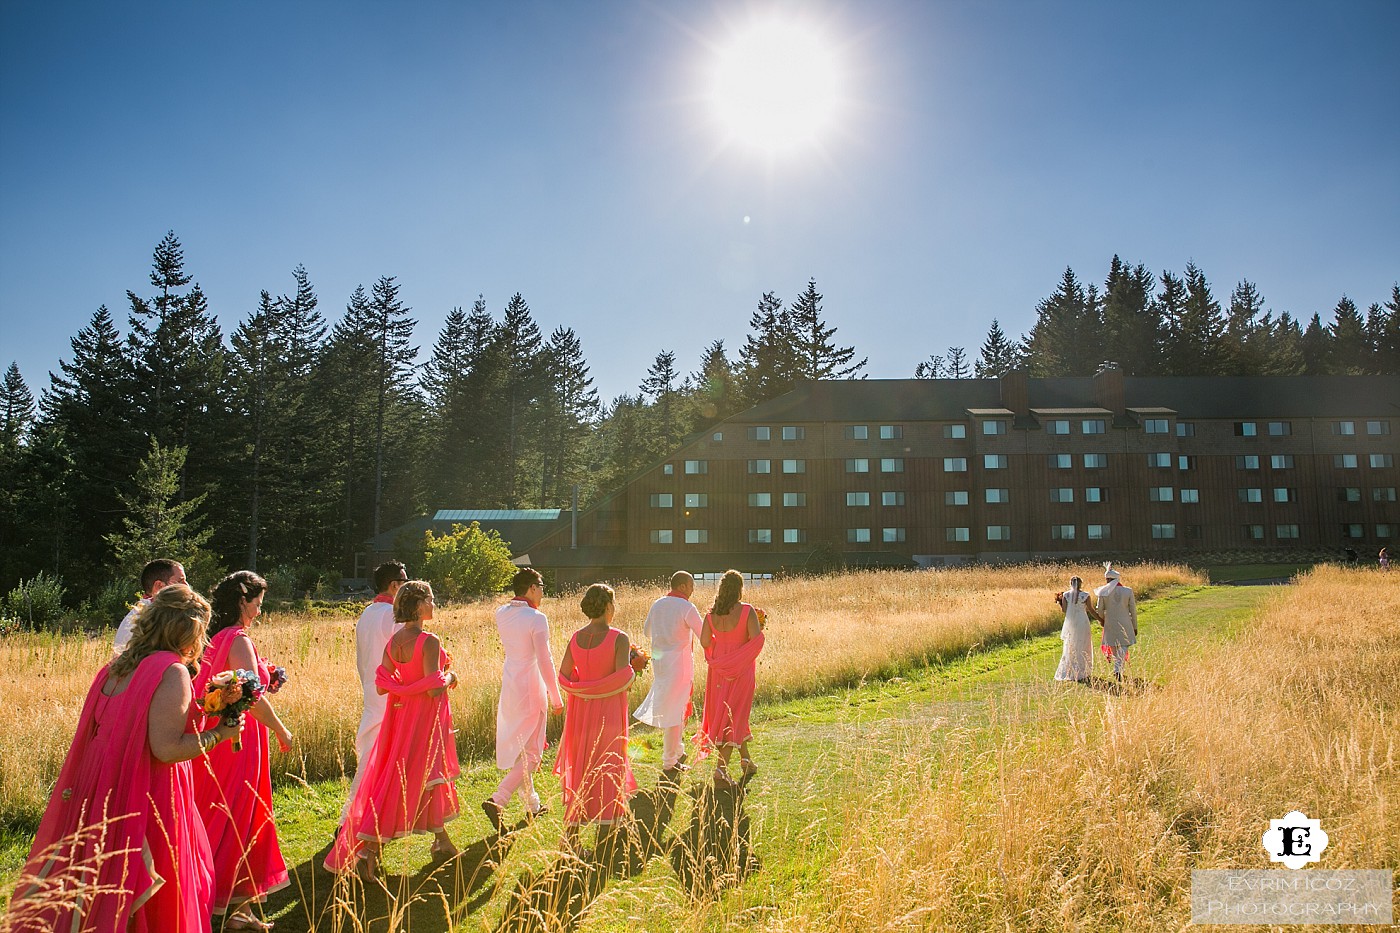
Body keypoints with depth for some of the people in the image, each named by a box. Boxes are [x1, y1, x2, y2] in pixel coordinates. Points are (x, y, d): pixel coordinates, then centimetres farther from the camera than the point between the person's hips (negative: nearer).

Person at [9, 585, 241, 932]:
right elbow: (166, 749, -22)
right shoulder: (172, 671, -18)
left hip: (100, 796, 8)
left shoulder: (116, 667, 7)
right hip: (148, 801, -8)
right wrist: (218, 734, -10)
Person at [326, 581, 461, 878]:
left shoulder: (393, 641, 2)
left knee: (431, 775, 18)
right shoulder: (429, 641, -20)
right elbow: (435, 688, -24)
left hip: (400, 713, 8)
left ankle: (441, 840, 30)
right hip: (424, 718, -8)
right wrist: (450, 677, -5)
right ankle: (368, 850, 4)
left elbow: (382, 684, 1)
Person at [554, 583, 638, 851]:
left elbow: (563, 675, 2)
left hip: (580, 709, 5)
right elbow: (622, 676, -23)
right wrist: (632, 668, -2)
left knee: (578, 770, 15)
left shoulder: (576, 637, 0)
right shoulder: (618, 639, -15)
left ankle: (571, 835, 17)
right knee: (607, 770, 11)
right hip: (608, 712, -5)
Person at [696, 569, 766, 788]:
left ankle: (746, 760, 34)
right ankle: (721, 768, -7)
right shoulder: (747, 611, -15)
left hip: (719, 669, 5)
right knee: (734, 715, 1)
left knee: (729, 712, 20)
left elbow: (704, 641, -3)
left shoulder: (711, 613, -3)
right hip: (741, 669, -5)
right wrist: (760, 627, 1)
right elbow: (756, 639, -19)